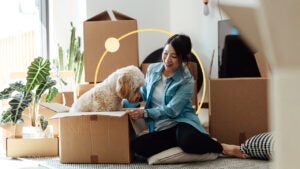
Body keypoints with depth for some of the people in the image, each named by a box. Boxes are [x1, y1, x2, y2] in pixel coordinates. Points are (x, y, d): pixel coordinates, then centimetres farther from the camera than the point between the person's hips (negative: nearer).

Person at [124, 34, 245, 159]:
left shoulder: (186, 81, -8)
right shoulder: (152, 69, 6)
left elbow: (171, 110, -16)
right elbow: (144, 93, 20)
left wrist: (144, 113, -25)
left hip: (181, 123, -5)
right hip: (159, 130, 5)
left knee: (188, 141, -43)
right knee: (137, 146, -29)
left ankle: (223, 148, -11)